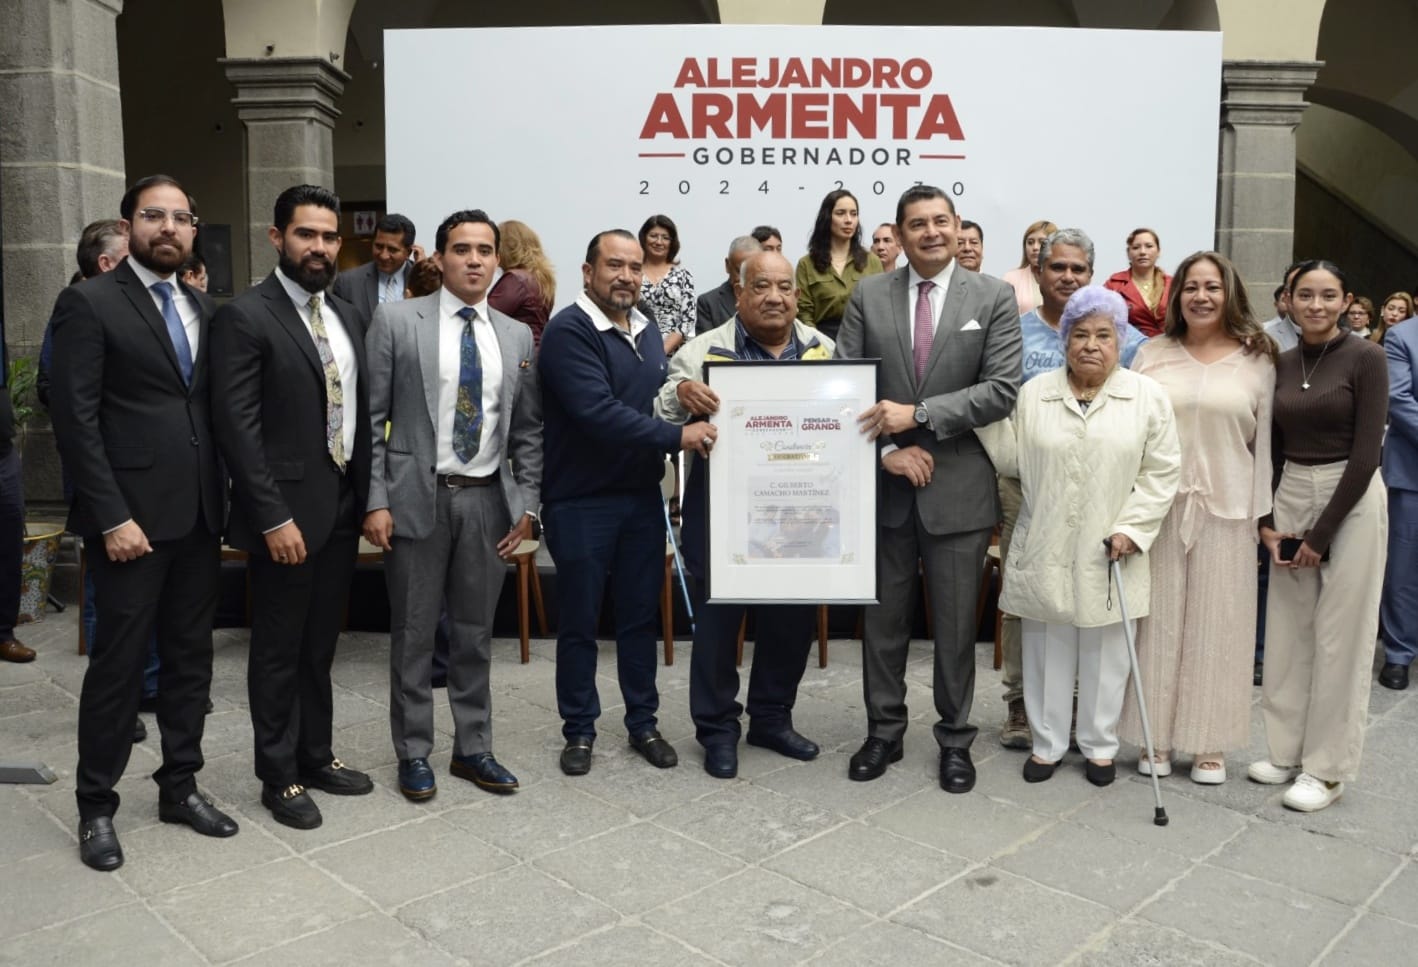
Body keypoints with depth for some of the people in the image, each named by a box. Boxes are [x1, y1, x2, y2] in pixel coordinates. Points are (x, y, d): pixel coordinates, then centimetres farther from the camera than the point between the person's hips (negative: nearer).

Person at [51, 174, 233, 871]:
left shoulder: (202, 307, 13)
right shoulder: (89, 303, -6)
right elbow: (76, 421, -11)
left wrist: (220, 500, 6)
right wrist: (113, 517, -16)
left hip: (199, 516, 6)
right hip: (132, 518, -6)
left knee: (190, 658, 13)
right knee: (120, 664, 4)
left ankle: (179, 786, 28)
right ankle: (96, 806, 21)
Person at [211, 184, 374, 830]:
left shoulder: (347, 316, 10)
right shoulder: (244, 316, -11)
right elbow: (237, 427, -16)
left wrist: (367, 495, 8)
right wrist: (273, 518, -18)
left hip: (342, 508, 6)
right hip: (285, 512, -6)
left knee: (320, 645, 17)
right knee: (279, 650, 8)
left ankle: (316, 756, 32)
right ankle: (279, 776, 23)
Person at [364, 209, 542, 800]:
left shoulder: (517, 336, 8)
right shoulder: (396, 321, -2)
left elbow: (528, 431, 10)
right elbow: (372, 418, -4)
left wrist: (527, 505, 3)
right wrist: (375, 501, -9)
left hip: (488, 501, 3)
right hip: (417, 497, -3)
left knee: (476, 634, 12)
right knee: (414, 633, 7)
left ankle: (473, 748, 26)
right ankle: (414, 753, 23)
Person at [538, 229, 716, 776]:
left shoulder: (648, 333, 11)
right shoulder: (568, 331, -14)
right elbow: (598, 413, -24)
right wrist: (678, 438, -24)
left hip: (642, 497, 6)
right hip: (580, 503, -6)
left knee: (641, 616, 13)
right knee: (579, 621, 7)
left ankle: (643, 723, 27)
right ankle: (579, 730, 22)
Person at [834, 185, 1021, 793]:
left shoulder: (993, 298, -1)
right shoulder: (867, 296, 3)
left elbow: (1002, 390, -9)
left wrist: (918, 415, -17)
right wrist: (886, 449, -12)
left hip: (958, 487, -1)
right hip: (886, 484, 1)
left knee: (956, 623, 9)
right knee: (884, 619, 12)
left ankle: (955, 738, 26)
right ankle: (883, 732, 29)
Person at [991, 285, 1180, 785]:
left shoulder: (1148, 396, 0)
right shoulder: (1034, 393, 5)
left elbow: (1162, 471, -1)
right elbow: (1011, 460, 4)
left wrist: (1131, 529, -9)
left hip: (1110, 551, -1)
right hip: (1044, 548, 1)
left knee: (1105, 651, 9)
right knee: (1047, 649, 10)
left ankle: (1100, 745, 26)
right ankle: (1047, 742, 24)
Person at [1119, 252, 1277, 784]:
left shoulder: (1257, 359, 2)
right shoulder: (1151, 355, 4)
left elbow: (1265, 441, 3)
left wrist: (1262, 514, -1)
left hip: (1226, 509, 0)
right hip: (1159, 506, 1)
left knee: (1217, 623, 7)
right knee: (1160, 619, 6)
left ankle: (1209, 743, 20)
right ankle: (1156, 737, 18)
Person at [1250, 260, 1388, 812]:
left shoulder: (1365, 358, -8)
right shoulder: (1281, 364, 7)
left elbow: (1366, 452, -13)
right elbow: (1272, 448, 9)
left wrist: (1322, 533, -13)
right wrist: (1265, 522, -1)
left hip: (1351, 501, -5)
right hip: (1290, 496, 5)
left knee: (1339, 637, 1)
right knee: (1286, 632, 9)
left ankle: (1328, 767, 13)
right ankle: (1286, 750, 23)